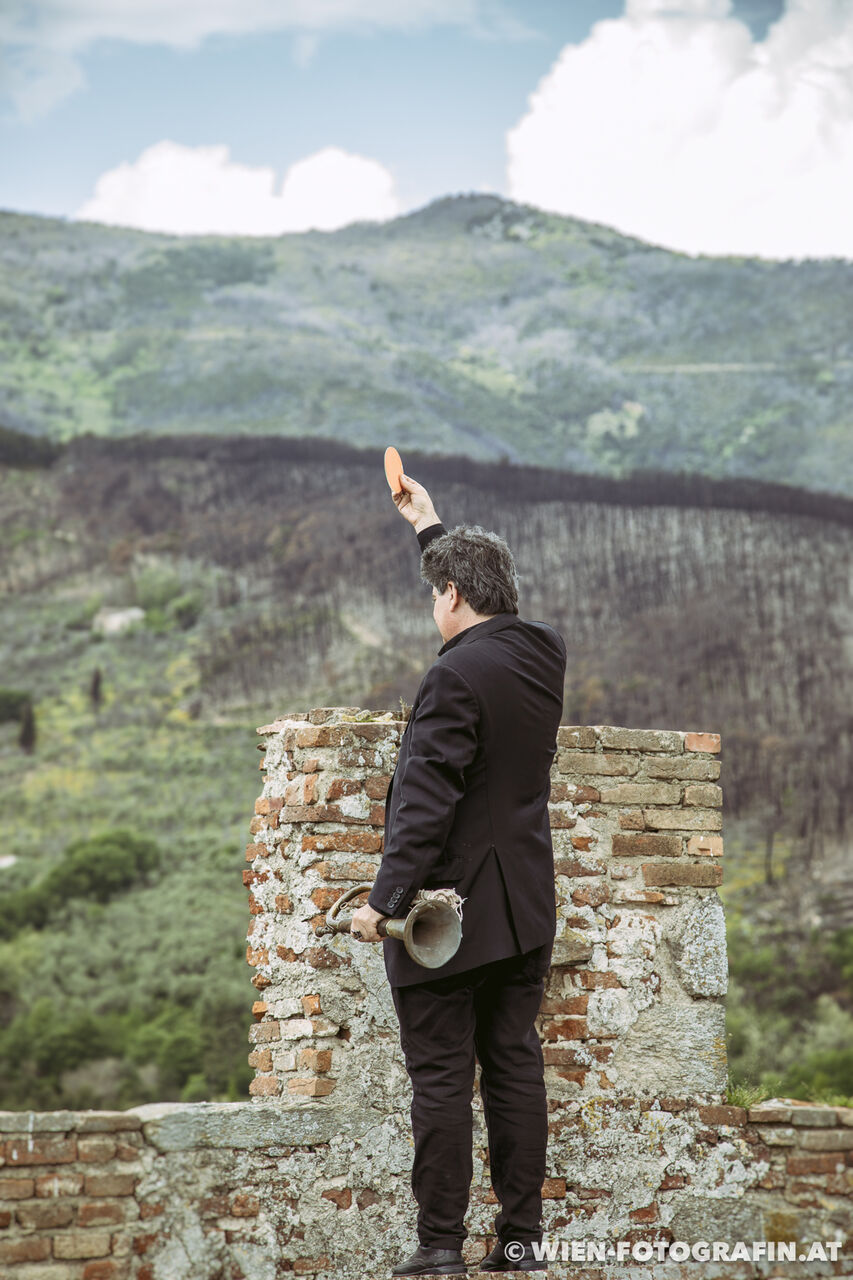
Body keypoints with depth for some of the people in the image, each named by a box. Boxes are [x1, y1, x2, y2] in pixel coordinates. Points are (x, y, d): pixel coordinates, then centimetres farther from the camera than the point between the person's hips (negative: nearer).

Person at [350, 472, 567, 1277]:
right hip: (524, 908, 8)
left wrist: (386, 900, -18)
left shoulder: (456, 676, -18)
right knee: (515, 1068, 10)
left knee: (441, 1079, -2)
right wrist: (431, 528, 38)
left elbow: (425, 801, -21)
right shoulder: (543, 654, 6)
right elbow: (485, 591, 28)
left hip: (452, 908, -7)